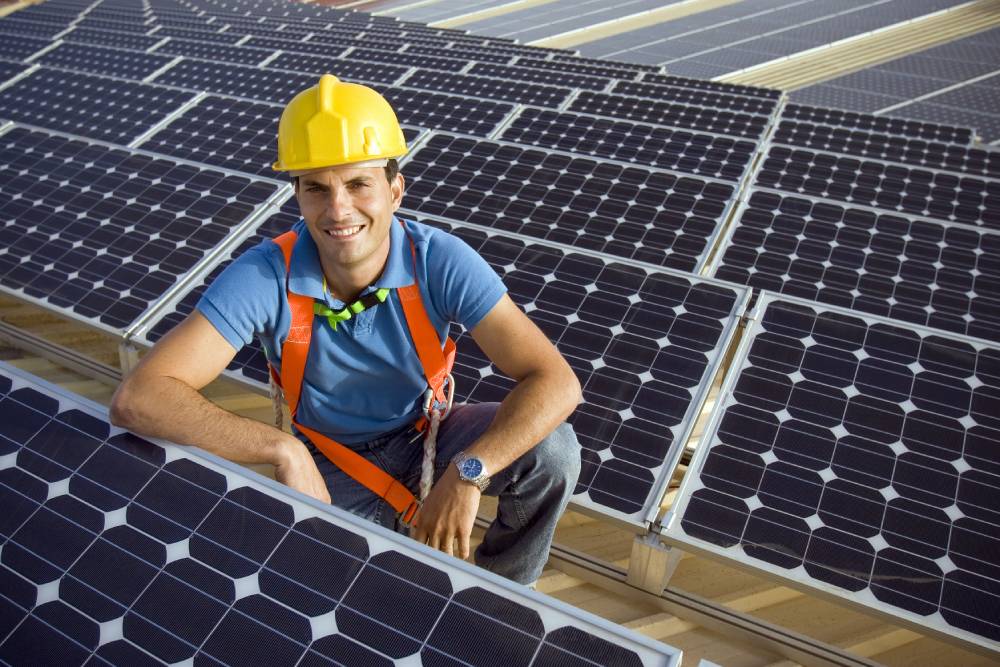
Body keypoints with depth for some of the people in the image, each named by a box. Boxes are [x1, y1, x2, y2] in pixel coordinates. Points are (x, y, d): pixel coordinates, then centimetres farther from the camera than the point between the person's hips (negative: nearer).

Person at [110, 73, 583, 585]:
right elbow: (136, 399, -33)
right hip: (330, 466, -1)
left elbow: (556, 383, -29)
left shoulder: (441, 263, -25)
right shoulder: (266, 277, -26)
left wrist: (467, 473, -41)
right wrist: (282, 449, -40)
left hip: (427, 435, 1)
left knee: (552, 451, -23)